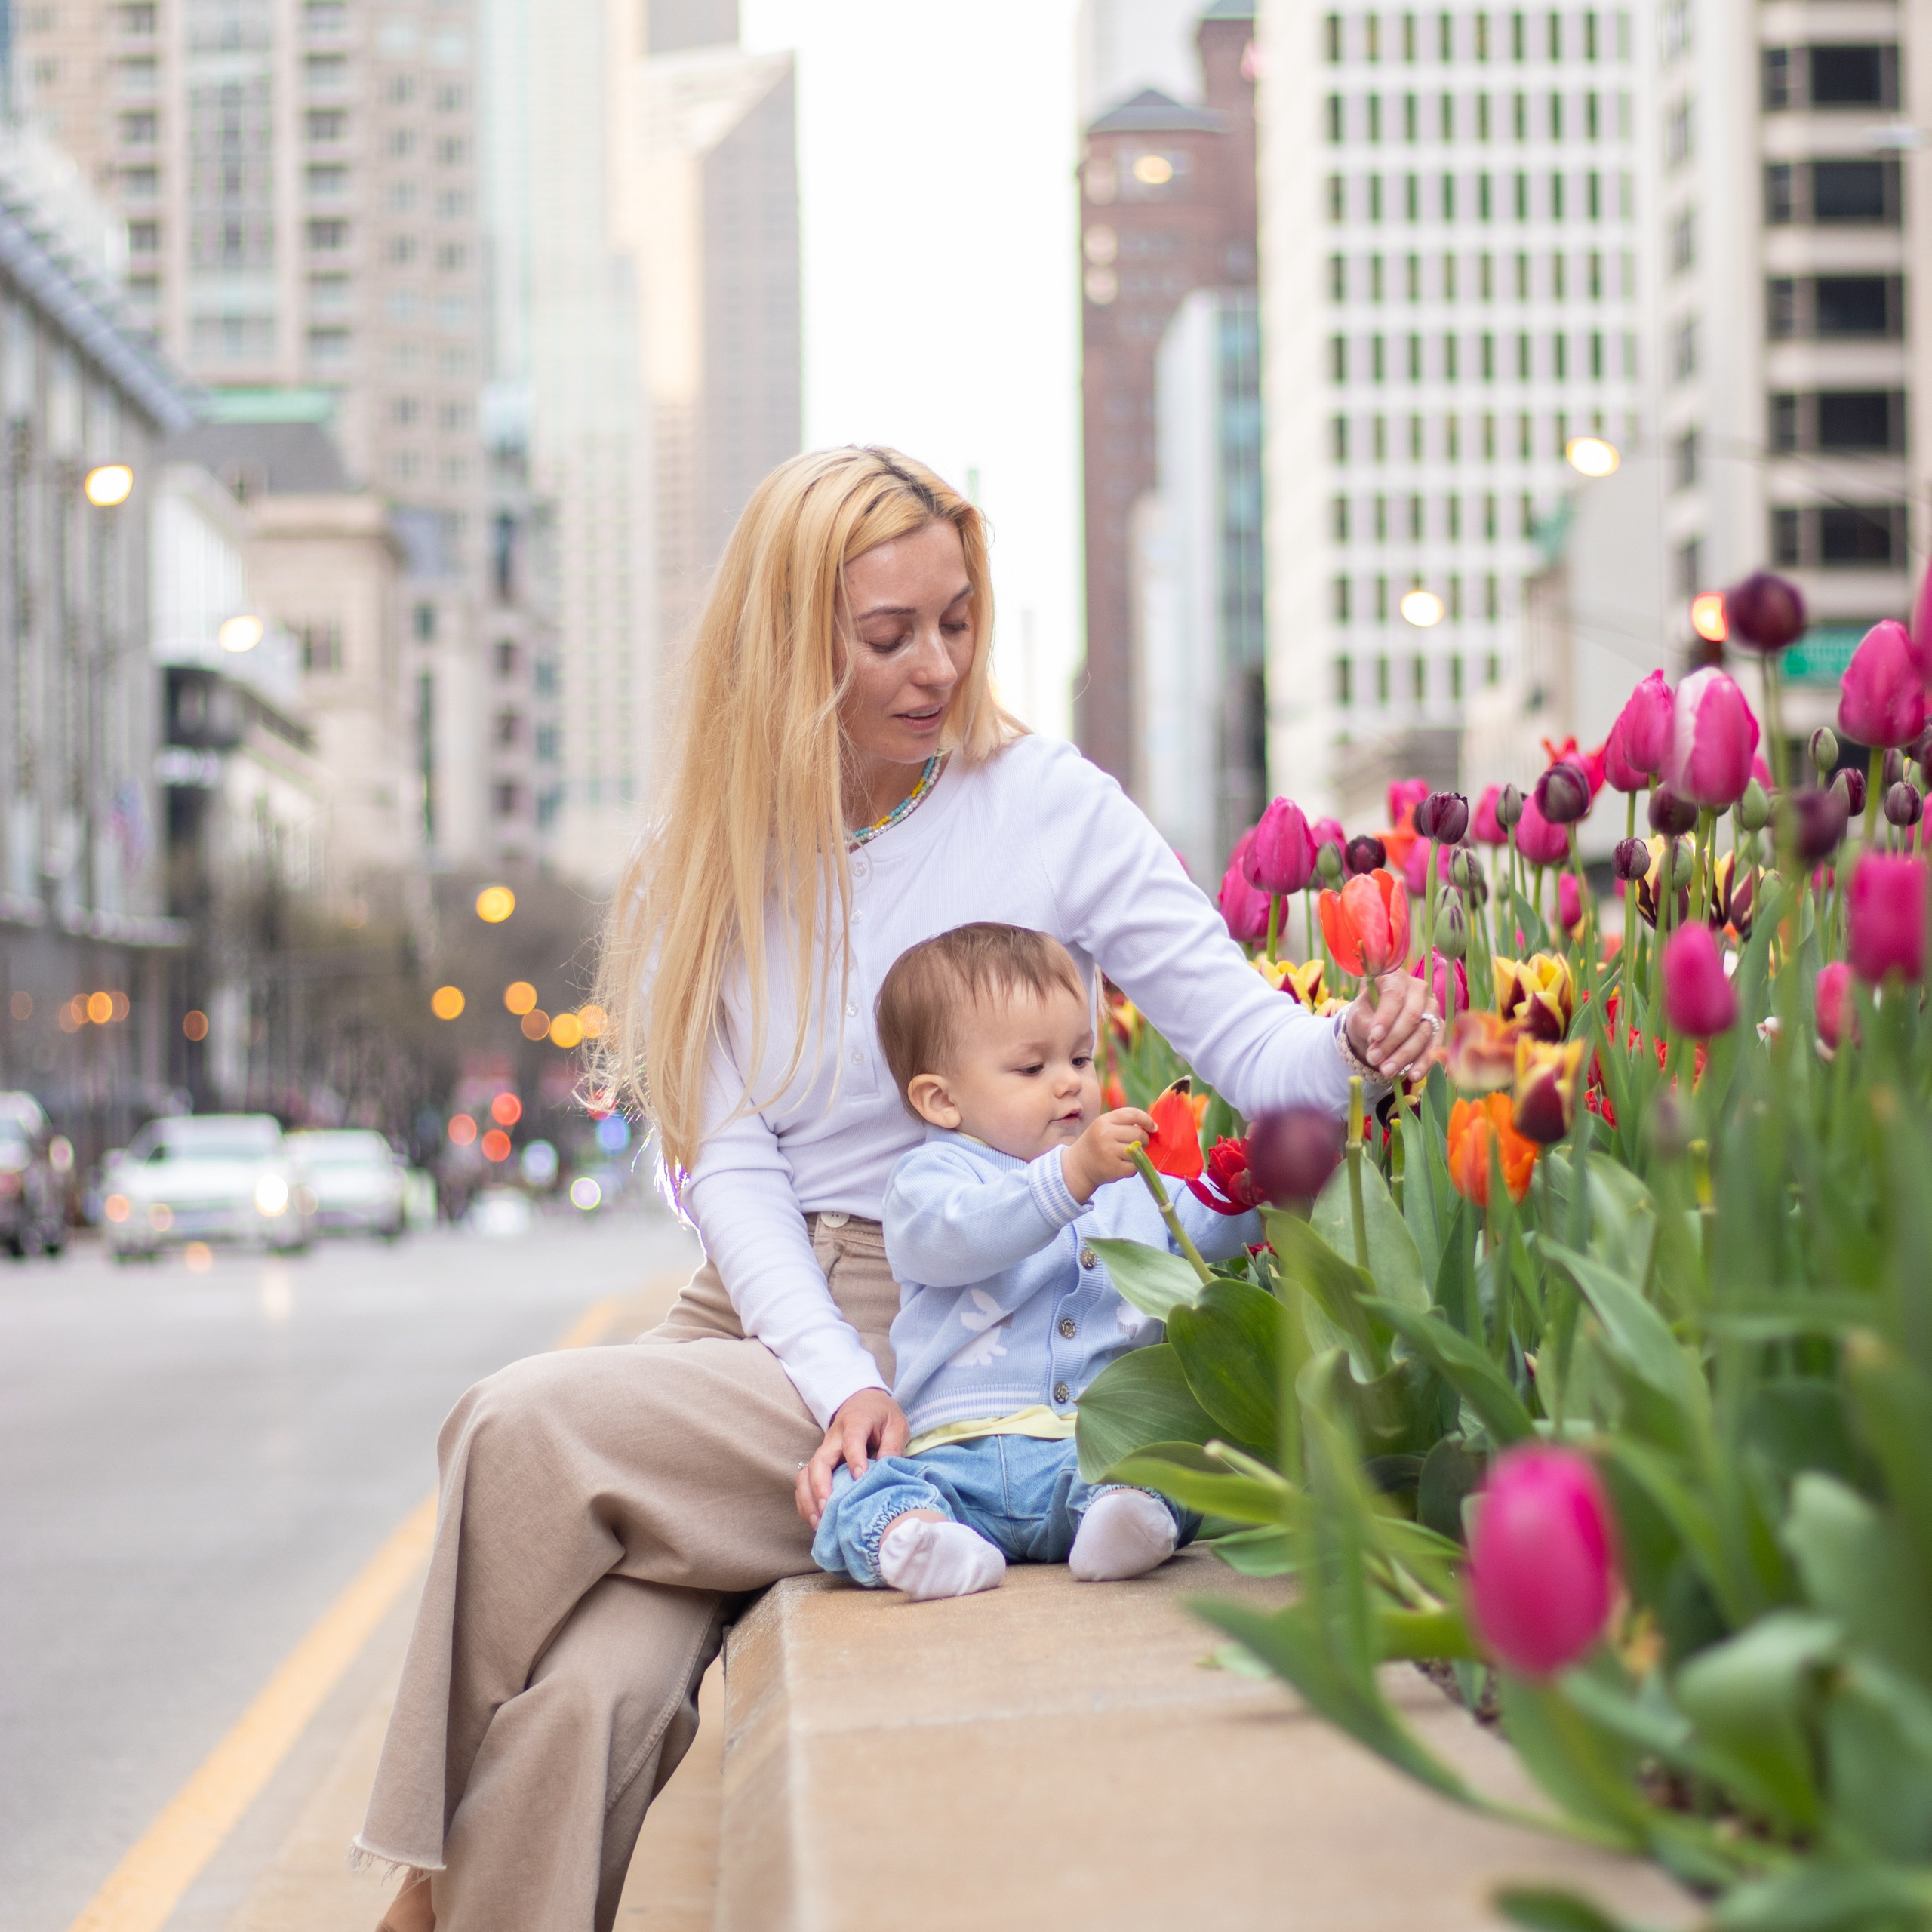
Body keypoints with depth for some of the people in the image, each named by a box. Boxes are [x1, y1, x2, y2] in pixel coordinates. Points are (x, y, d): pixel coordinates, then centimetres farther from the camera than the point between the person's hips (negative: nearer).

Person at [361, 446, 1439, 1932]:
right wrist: (841, 1386, -15)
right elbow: (728, 1164, 1)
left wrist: (1354, 1049, -27)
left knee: (527, 1431, -24)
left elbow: (1246, 1041, -3)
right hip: (762, 1315, 3)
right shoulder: (712, 858, 9)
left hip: (955, 1335, -3)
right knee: (594, 1692, -26)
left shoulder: (1047, 804, 1)